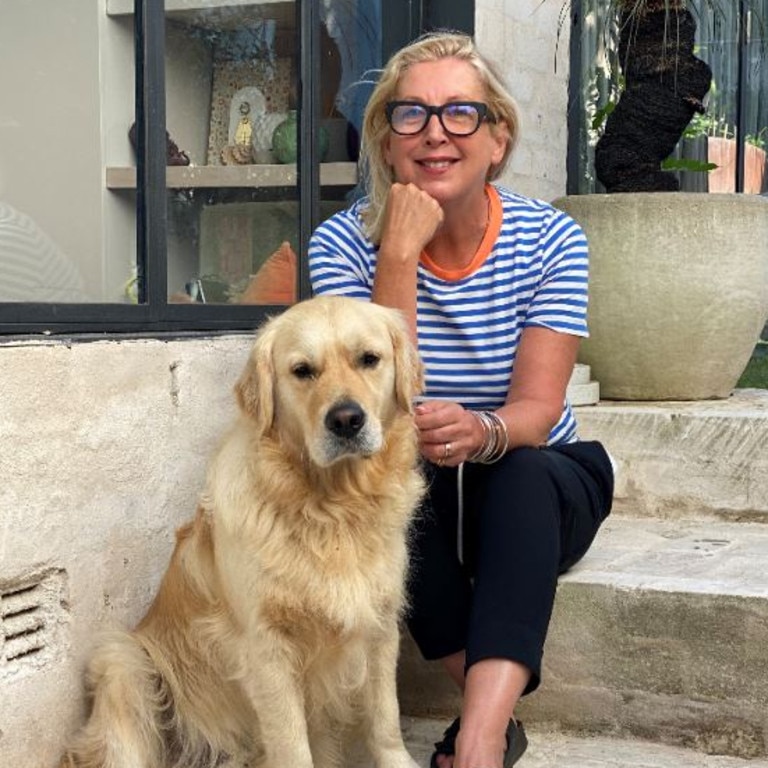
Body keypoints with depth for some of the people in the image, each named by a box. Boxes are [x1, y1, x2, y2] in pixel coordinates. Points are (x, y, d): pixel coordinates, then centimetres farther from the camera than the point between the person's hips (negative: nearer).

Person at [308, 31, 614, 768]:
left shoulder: (549, 239, -12)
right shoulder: (344, 242, -13)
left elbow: (538, 407, -20)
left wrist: (482, 432, -44)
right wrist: (399, 252, -30)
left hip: (541, 487, 0)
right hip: (415, 498, 0)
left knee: (523, 473, -34)